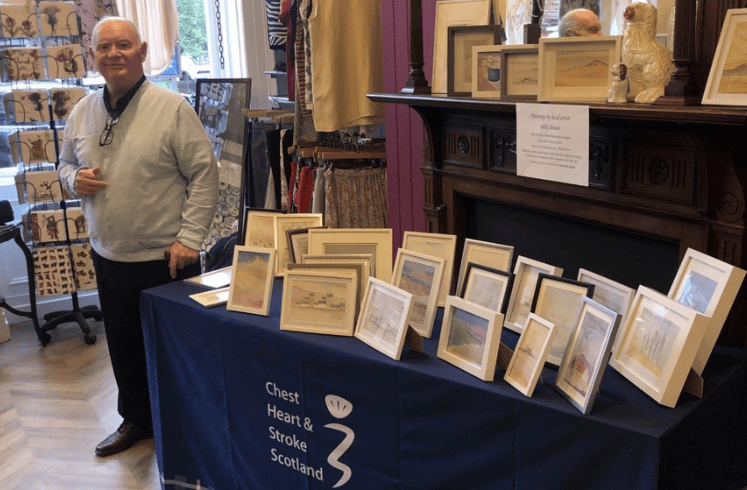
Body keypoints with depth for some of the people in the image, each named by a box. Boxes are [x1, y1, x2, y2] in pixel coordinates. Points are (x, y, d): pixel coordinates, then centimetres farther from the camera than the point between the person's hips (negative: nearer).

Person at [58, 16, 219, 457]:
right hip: (109, 258, 6)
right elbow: (66, 164, 20)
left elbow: (204, 174, -12)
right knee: (124, 346, 19)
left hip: (166, 258, -5)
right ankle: (136, 419, 40)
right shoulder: (82, 113, 6)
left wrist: (190, 239, -17)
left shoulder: (172, 108, -12)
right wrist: (75, 179, -5)